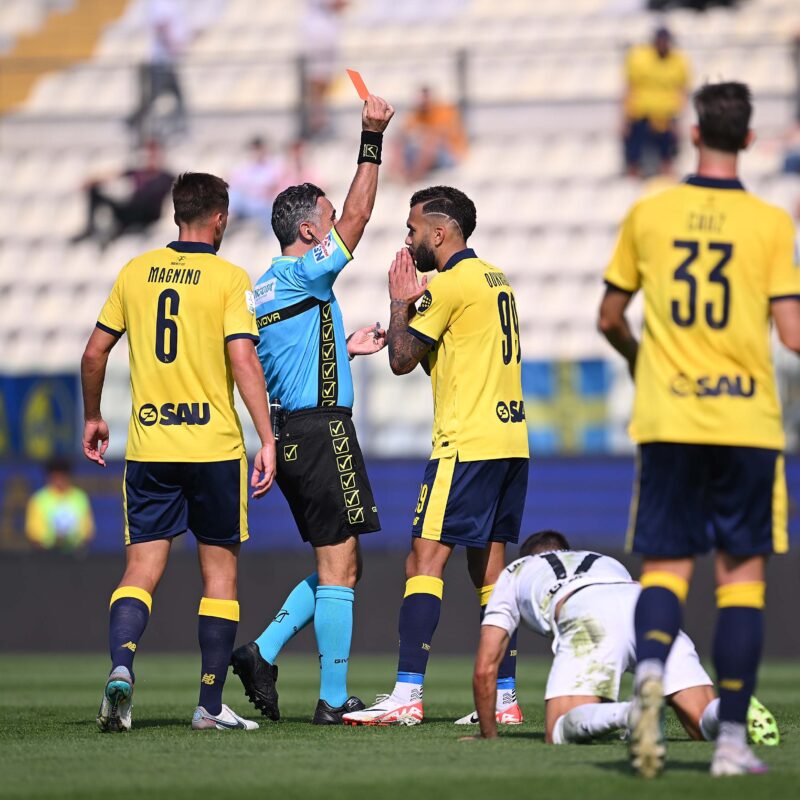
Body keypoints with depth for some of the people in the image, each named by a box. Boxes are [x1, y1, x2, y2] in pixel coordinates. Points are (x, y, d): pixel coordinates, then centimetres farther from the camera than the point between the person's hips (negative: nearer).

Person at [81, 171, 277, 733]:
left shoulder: (136, 272, 7)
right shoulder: (229, 279, -5)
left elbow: (94, 354, 11)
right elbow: (243, 358, -15)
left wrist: (93, 417, 26)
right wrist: (267, 439, -15)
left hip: (148, 447, 3)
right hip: (215, 446, -3)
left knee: (143, 567, 4)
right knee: (220, 567, 8)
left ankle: (121, 664, -23)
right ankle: (211, 704, 8)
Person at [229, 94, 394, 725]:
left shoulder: (263, 289, 16)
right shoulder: (304, 275, -10)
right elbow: (358, 215, -13)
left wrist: (345, 349, 26)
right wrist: (372, 140, -9)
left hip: (289, 433, 9)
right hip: (321, 431, -9)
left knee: (340, 566, 15)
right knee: (339, 566, -6)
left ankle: (263, 652, 7)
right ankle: (334, 699, -5)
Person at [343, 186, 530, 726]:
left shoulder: (450, 284, -10)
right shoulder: (496, 279, 17)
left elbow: (402, 360, -8)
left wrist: (400, 302, 5)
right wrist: (411, 303, 18)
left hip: (467, 446, -9)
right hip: (511, 439, 9)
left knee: (426, 560, -9)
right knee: (489, 566, 11)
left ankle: (408, 695, -15)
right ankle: (505, 697, 9)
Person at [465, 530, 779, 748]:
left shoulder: (512, 574, 38)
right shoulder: (605, 562, 48)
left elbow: (485, 668, 32)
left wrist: (489, 736, 43)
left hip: (586, 615, -4)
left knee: (560, 735, -7)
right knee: (706, 726, 4)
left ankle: (631, 715, -37)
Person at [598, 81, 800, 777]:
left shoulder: (648, 214, 3)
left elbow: (609, 317, 12)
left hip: (667, 417, 1)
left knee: (666, 566, 5)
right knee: (743, 571, 6)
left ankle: (650, 672, -26)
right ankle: (732, 739, 3)